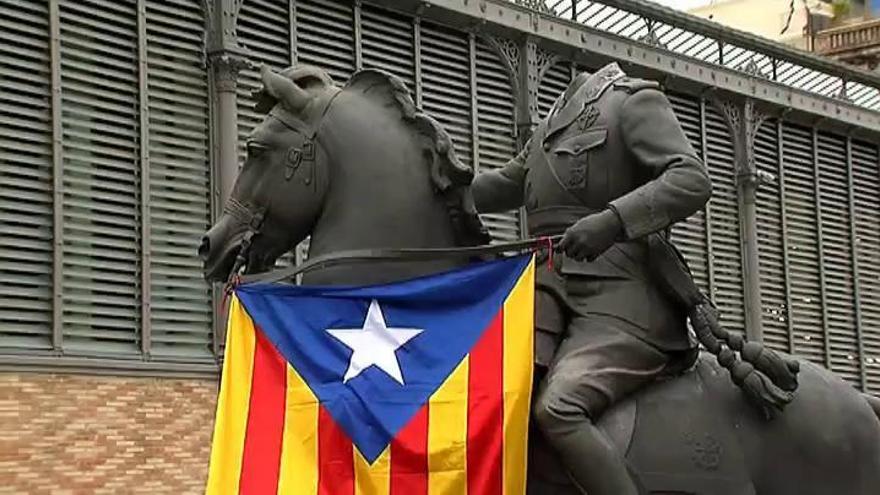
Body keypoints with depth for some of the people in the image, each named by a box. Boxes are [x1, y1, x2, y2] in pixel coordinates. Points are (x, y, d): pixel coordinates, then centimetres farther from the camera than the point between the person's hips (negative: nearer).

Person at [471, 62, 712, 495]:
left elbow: (692, 181, -11)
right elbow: (506, 187, 42)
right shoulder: (551, 124, 27)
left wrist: (614, 219, -25)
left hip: (619, 300, -7)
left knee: (556, 409, -32)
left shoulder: (633, 101, 3)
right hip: (549, 288, 7)